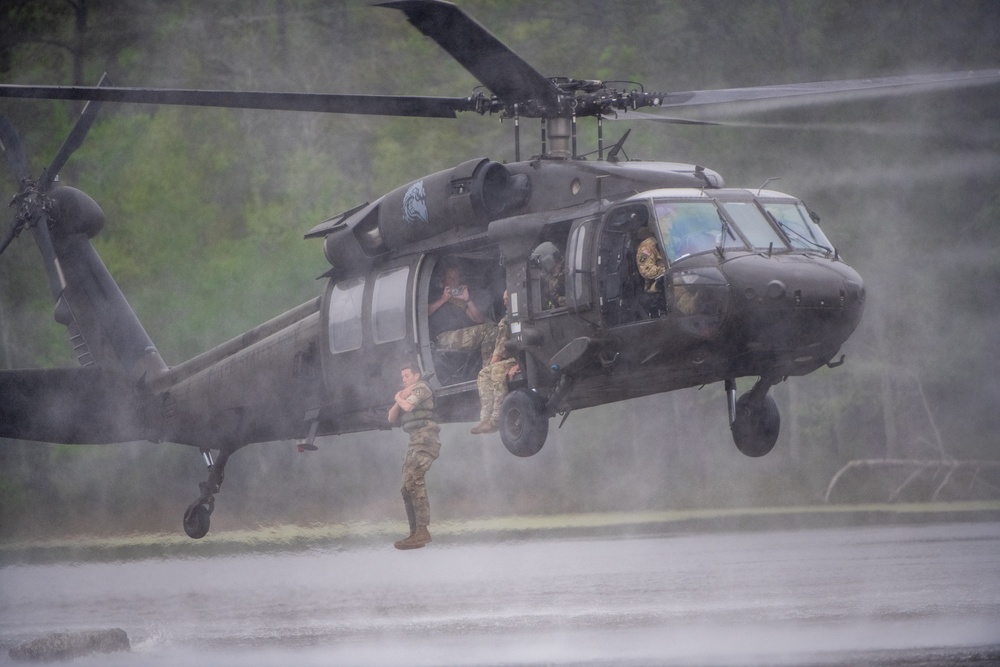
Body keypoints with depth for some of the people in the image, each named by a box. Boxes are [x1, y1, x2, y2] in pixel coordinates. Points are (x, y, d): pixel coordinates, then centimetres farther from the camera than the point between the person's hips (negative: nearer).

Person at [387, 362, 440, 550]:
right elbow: (391, 418, 18)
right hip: (415, 441, 10)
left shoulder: (421, 388, -1)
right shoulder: (407, 394, 26)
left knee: (413, 480, -22)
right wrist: (399, 399, 4)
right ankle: (415, 532, 10)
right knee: (407, 487, 8)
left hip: (425, 440, -10)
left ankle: (422, 531, -29)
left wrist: (399, 398, 2)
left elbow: (408, 406, -19)